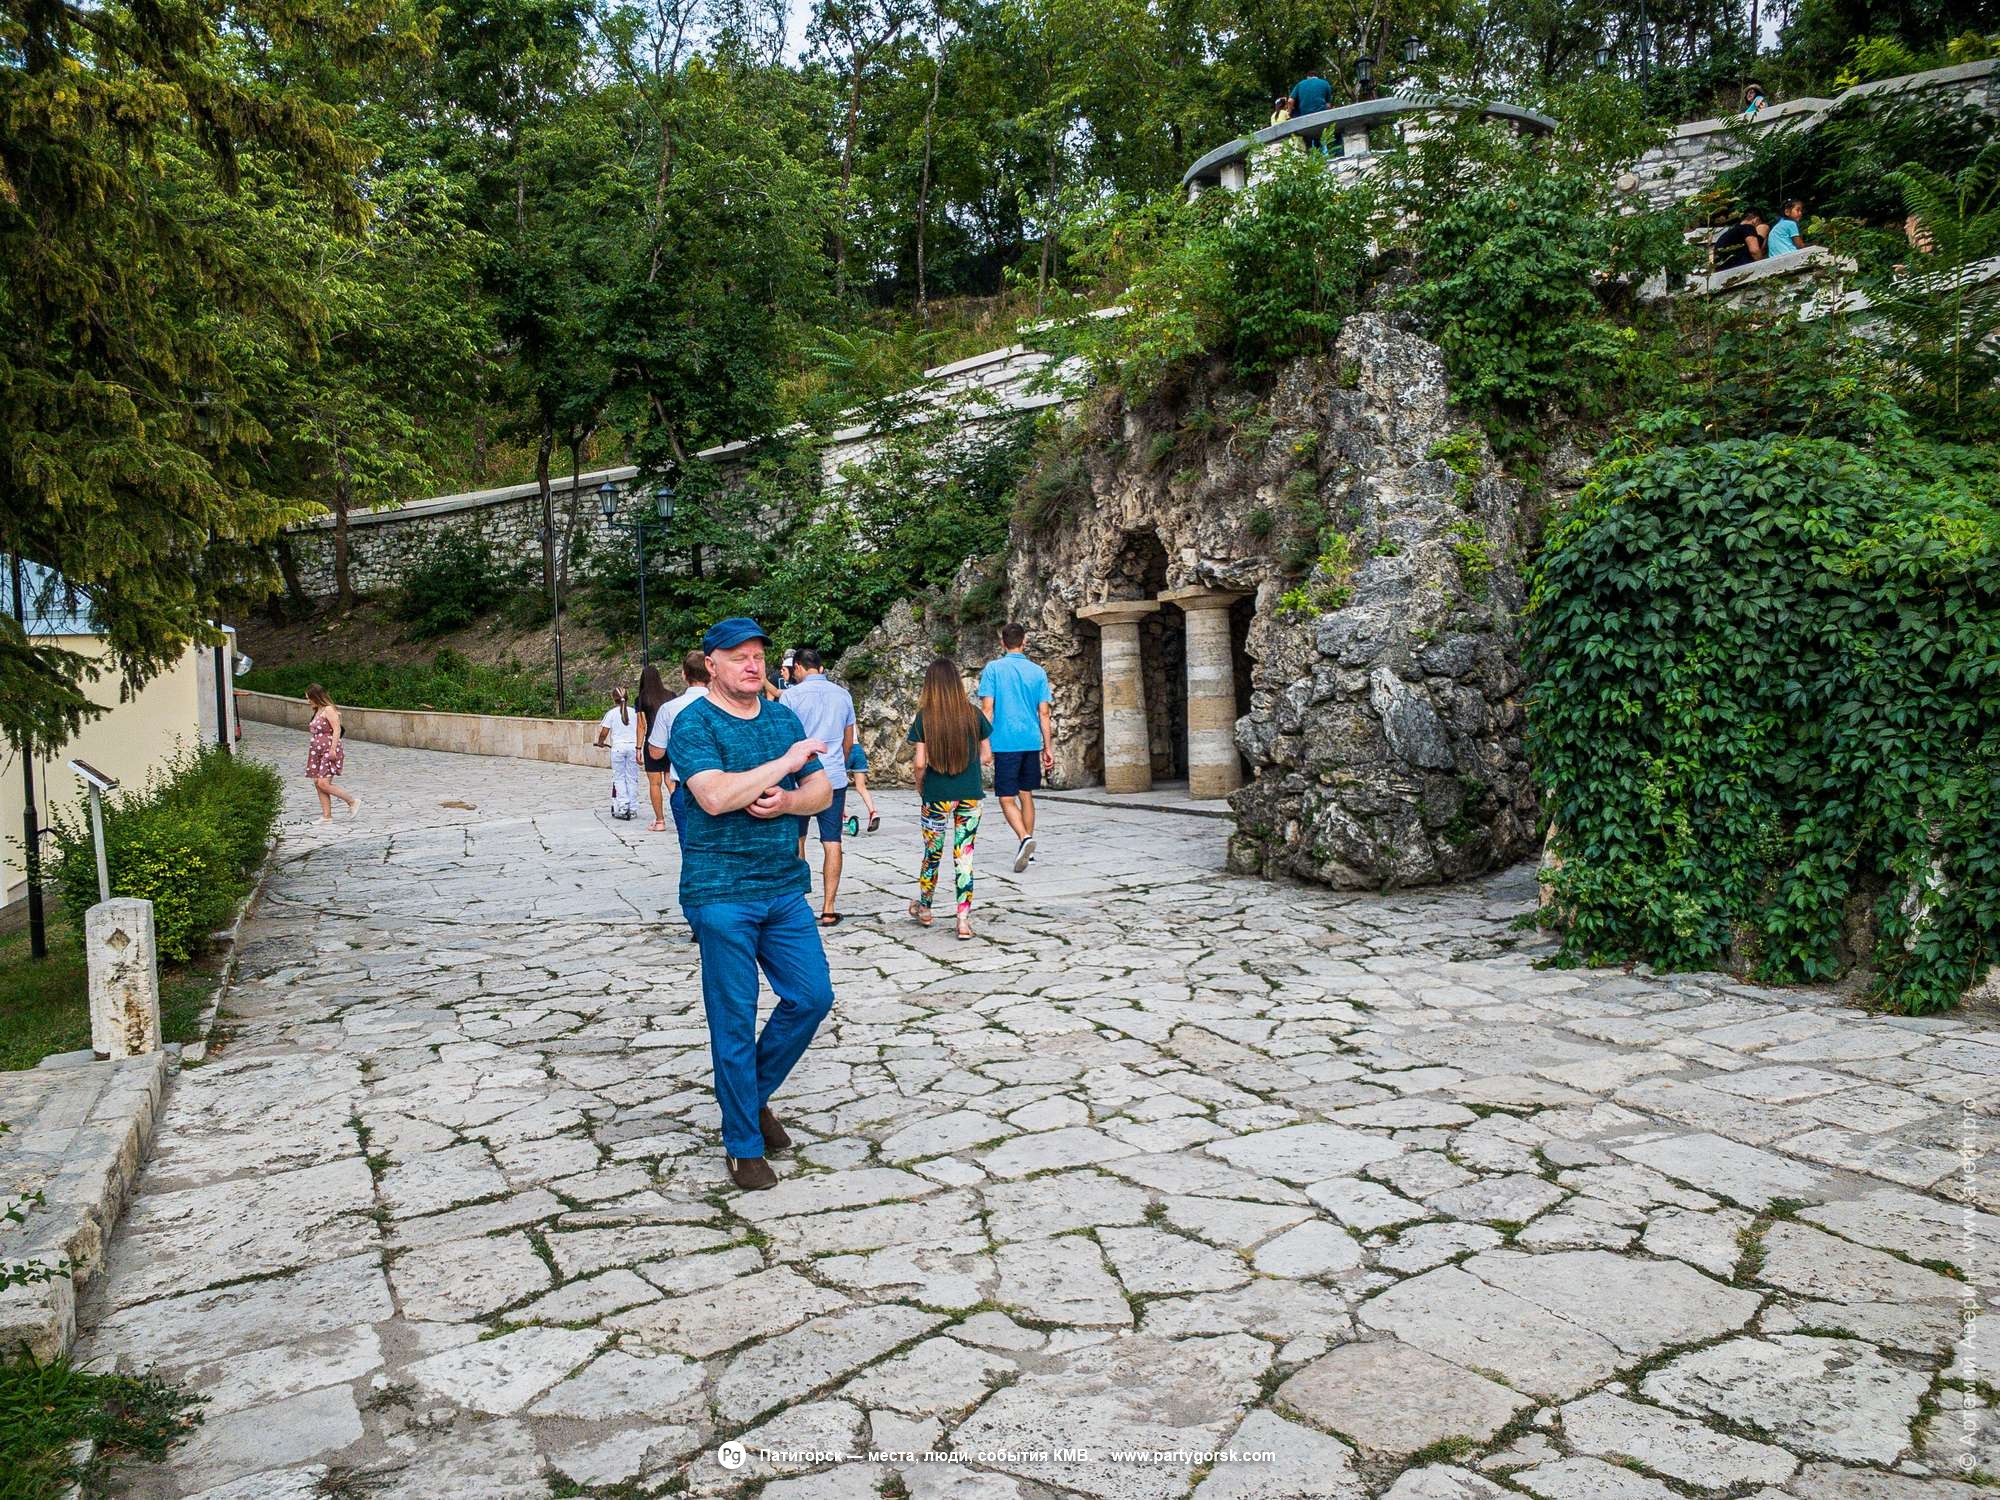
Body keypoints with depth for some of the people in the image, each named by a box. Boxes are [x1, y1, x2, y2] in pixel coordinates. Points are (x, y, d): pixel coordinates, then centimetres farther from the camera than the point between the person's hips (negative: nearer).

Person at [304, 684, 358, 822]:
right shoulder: (317, 711, 16)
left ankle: (353, 801, -2)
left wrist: (333, 749, -22)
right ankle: (326, 816, 8)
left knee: (323, 783, -16)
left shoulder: (328, 710, -11)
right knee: (317, 783, 5)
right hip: (318, 752, 9)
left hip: (329, 751, -9)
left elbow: (337, 729, -17)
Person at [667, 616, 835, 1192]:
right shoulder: (694, 723, -8)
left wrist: (787, 802, -11)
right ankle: (743, 1145, 15)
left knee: (813, 996, 6)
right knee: (735, 1020, 1)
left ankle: (753, 1095, 29)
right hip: (721, 893, -6)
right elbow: (715, 796, -23)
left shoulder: (783, 718, 11)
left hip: (785, 886, 6)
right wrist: (786, 762, -17)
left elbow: (822, 792, 10)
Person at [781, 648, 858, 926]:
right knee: (832, 842, 2)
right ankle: (829, 909, 1)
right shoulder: (843, 695, 7)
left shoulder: (792, 695, -6)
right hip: (835, 778, 2)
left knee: (797, 838, 14)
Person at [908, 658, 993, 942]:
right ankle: (964, 919, 0)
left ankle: (923, 908, 34)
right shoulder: (974, 715, -3)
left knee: (932, 854, 16)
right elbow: (985, 756, 4)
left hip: (936, 797, -1)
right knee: (964, 858, 4)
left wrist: (919, 787, 8)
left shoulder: (924, 718, -7)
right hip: (970, 796, 1)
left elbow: (920, 763, -9)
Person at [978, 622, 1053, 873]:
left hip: (1005, 743, -4)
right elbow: (1044, 713, 6)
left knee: (1007, 799, 0)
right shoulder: (1037, 672, 6)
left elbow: (987, 709, -8)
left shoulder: (993, 669, -3)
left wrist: (986, 745, -5)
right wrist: (1048, 748, 10)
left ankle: (1025, 838, -23)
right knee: (1026, 795, 15)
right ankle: (1028, 849, 19)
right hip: (1031, 742, 4)